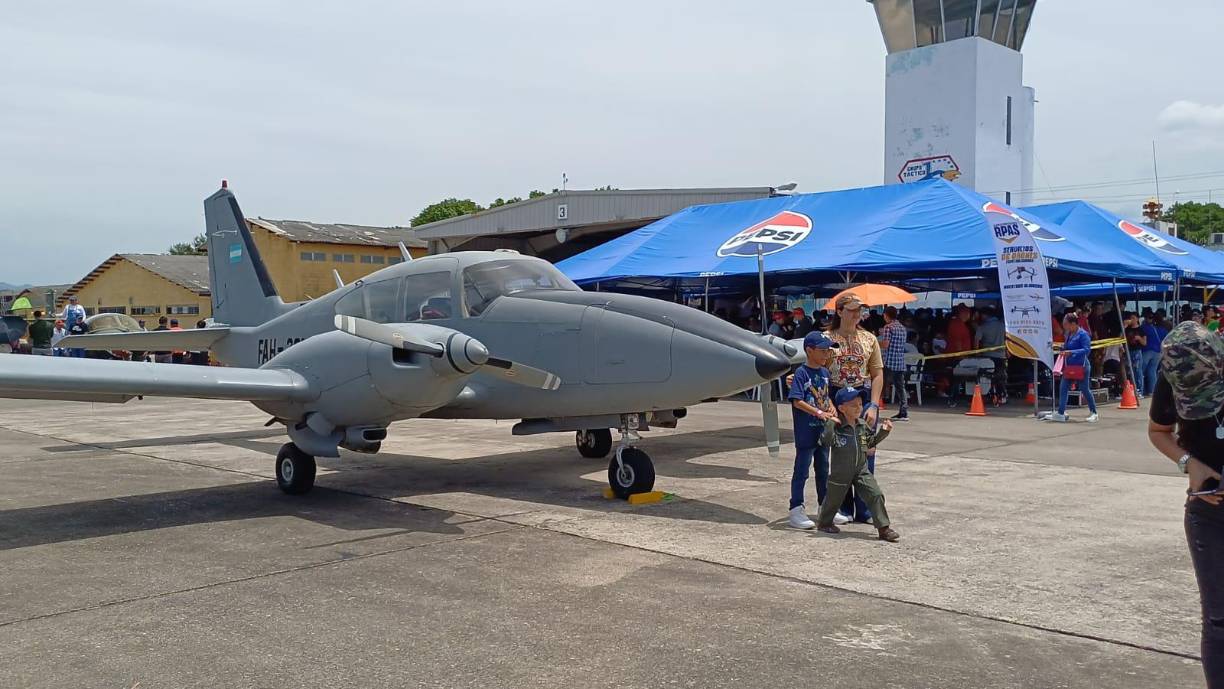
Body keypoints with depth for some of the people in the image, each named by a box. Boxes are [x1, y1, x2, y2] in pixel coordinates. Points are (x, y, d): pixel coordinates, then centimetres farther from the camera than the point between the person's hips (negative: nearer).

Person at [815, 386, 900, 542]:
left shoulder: (862, 424, 3)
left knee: (876, 495, -6)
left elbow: (871, 442, 17)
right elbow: (826, 441, -31)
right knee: (834, 498, 13)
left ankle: (884, 528, 1)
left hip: (861, 470, 5)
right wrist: (830, 423, -36)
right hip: (840, 472, -5)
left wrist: (883, 431, 6)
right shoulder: (836, 426, -18)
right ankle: (823, 522, 38)